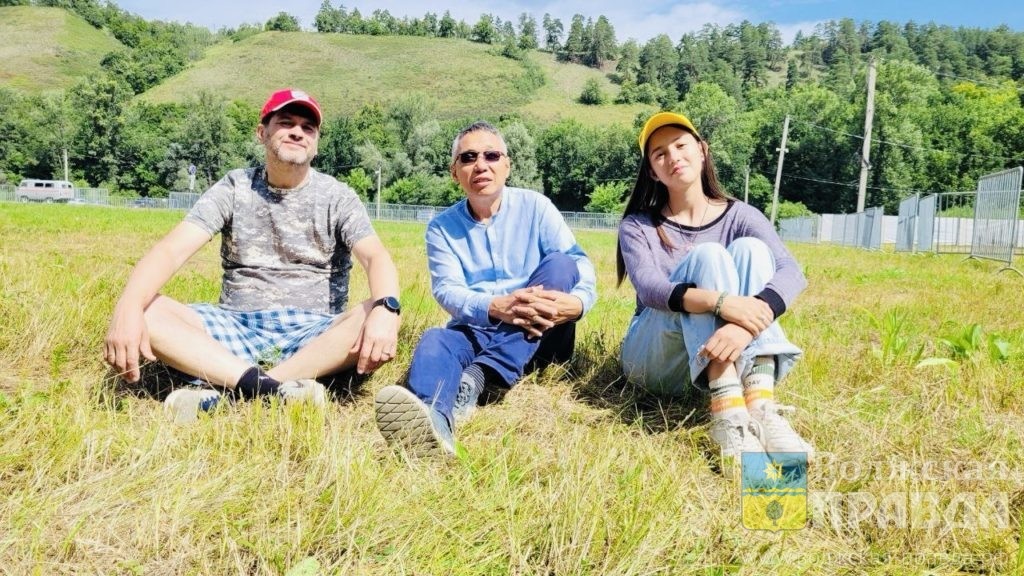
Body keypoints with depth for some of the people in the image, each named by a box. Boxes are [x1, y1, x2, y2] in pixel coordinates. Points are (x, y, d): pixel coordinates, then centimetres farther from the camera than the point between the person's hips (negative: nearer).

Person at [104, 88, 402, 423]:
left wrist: (385, 308, -37)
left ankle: (219, 390, -35)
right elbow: (172, 249, -8)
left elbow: (376, 257, -13)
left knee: (375, 320, -32)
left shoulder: (337, 197, 4)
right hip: (238, 329, 1)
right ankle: (275, 389, -37)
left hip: (315, 334, -1)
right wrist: (128, 307, -29)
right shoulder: (234, 189, 6)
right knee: (144, 310, -21)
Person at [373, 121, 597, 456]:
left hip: (540, 336, 0)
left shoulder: (536, 207, 2)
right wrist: (495, 307, -35)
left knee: (559, 264, -26)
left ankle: (476, 379, -40)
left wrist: (576, 302, -34)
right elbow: (447, 290, -11)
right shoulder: (442, 228, 5)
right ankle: (434, 419, -68)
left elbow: (581, 266, -8)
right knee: (434, 340, -32)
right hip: (476, 332, 0)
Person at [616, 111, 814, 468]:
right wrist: (719, 302, -40)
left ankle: (762, 408, -37)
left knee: (749, 249, -20)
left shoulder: (739, 216, 3)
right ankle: (728, 416, -43)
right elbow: (649, 288, -20)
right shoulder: (637, 225, 1)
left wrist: (749, 324, -38)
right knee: (707, 255, -25)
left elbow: (792, 272, -16)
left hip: (719, 351, 2)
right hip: (655, 360, -2)